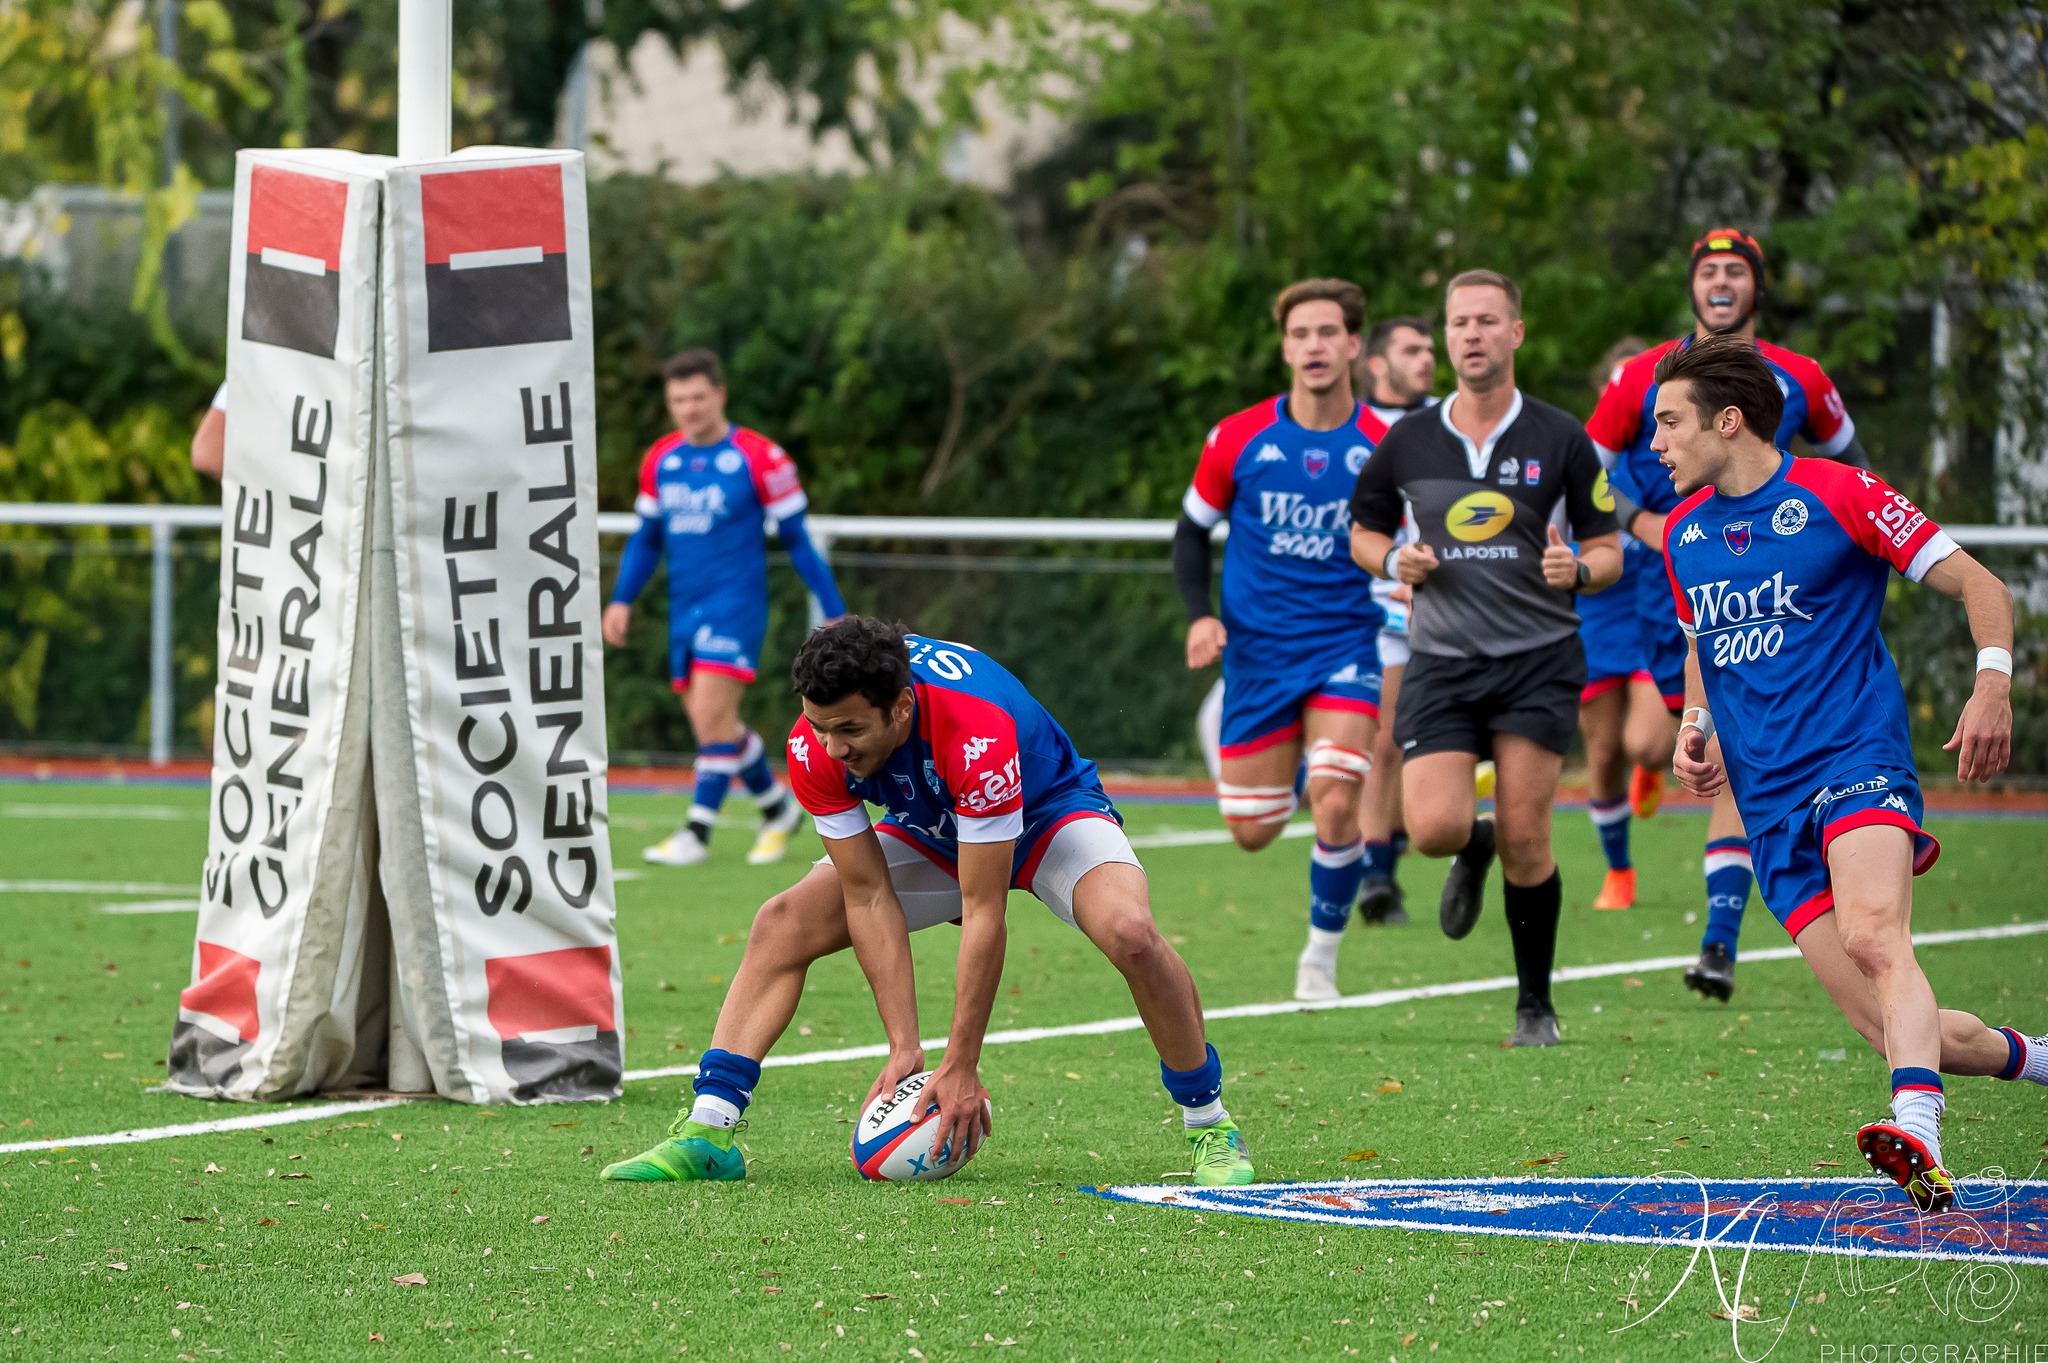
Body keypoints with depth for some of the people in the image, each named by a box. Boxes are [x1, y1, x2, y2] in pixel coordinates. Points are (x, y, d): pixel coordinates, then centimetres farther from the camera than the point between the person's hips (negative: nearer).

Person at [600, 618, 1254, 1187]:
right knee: (783, 924, -13)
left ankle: (1210, 1128, -14)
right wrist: (904, 1047, -25)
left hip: (1048, 814, -5)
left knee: (1128, 932, -33)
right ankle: (707, 1133, -12)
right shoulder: (815, 748, -28)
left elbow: (983, 916, -38)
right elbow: (869, 898, -20)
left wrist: (960, 1067, -34)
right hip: (929, 834, 5)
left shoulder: (978, 734, -43)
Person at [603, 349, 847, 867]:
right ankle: (778, 809, 29)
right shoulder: (660, 460, 8)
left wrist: (835, 611, 1)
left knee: (711, 714, -16)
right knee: (713, 724, 9)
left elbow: (796, 539, -1)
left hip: (736, 601, -6)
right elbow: (646, 537, 19)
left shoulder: (758, 458, -7)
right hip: (684, 608, 6)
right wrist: (622, 600, 8)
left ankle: (698, 833, -11)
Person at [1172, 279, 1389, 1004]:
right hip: (1257, 648, 1)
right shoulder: (1239, 440, -4)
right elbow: (1191, 531, 9)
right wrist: (1199, 615, -5)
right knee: (1253, 831, 5)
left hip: (1345, 642, -1)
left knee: (1335, 800, -21)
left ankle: (1322, 952, -1)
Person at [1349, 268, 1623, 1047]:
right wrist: (1394, 561, -5)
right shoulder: (1408, 442, 4)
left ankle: (1536, 1005, 13)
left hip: (1539, 661, -1)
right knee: (1434, 827, -15)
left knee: (1524, 842, -6)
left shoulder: (1561, 441, -1)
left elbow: (1608, 551, 4)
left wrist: (1578, 570, -18)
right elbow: (1362, 532, 17)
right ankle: (1473, 854, 24)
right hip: (1441, 663, 1)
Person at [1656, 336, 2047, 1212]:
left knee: (1873, 938, -34)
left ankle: (1919, 1140, -51)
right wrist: (1693, 730, 12)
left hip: (1855, 758, -6)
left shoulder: (1839, 496, -4)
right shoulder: (1683, 534, 15)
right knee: (1886, 1025, -5)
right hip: (1768, 804, 6)